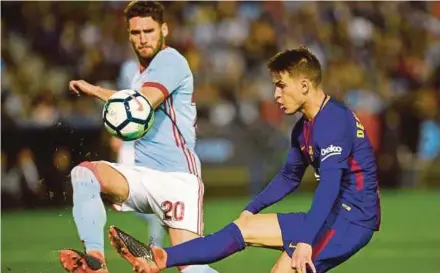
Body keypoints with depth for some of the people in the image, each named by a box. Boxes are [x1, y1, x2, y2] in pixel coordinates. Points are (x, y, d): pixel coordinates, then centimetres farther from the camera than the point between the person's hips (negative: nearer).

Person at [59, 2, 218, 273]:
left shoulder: (170, 60, -6)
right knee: (84, 172, -22)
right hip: (141, 176, 7)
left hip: (177, 179, -7)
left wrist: (94, 90, -10)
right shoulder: (141, 73, 20)